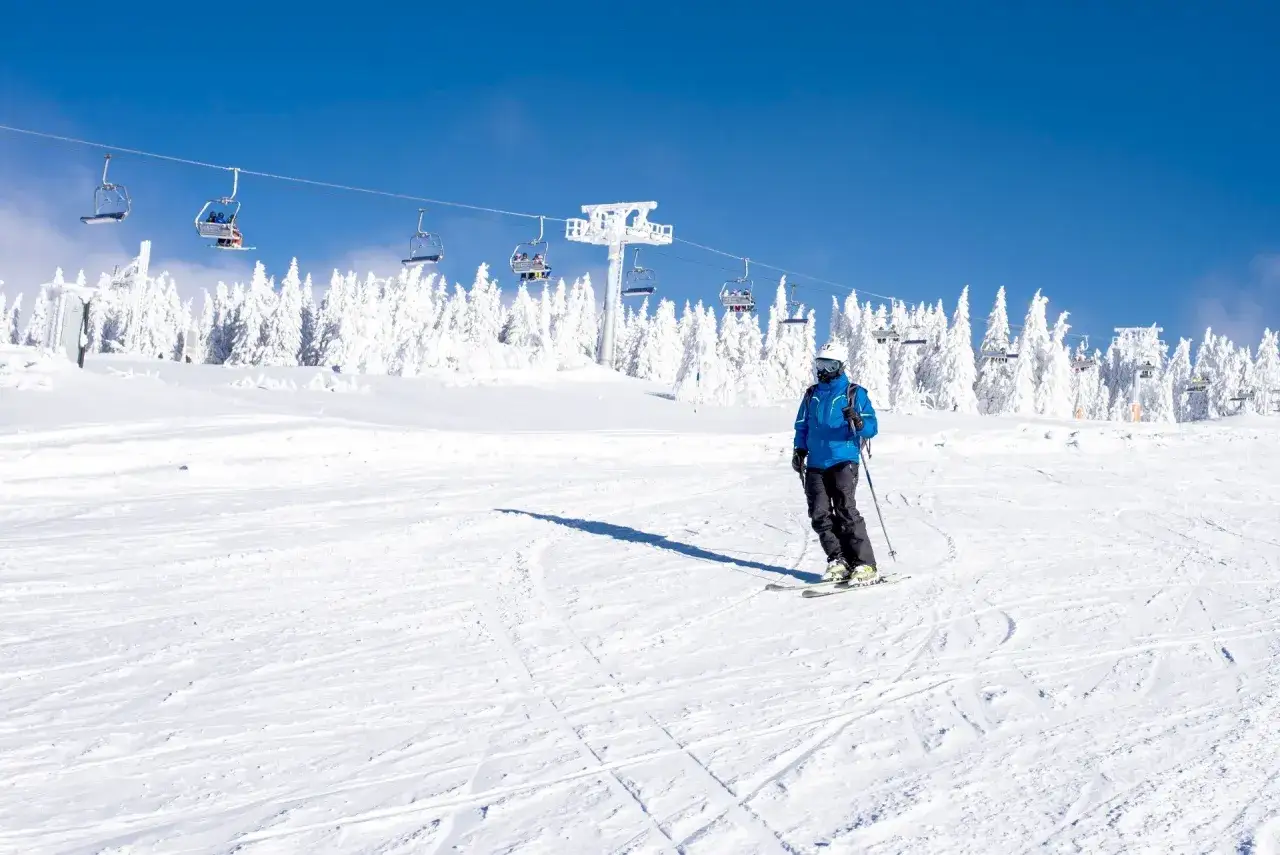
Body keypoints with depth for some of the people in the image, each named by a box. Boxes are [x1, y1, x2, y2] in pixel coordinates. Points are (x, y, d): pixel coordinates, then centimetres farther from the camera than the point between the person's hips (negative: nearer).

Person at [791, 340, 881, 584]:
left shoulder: (854, 393, 2)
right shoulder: (811, 394, 16)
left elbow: (872, 427, -2)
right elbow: (802, 426, 23)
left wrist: (857, 422, -24)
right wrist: (799, 450, 7)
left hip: (843, 461, -5)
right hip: (816, 465, 5)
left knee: (845, 511, -15)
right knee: (819, 515, -3)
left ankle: (865, 565, -12)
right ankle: (838, 561, 5)